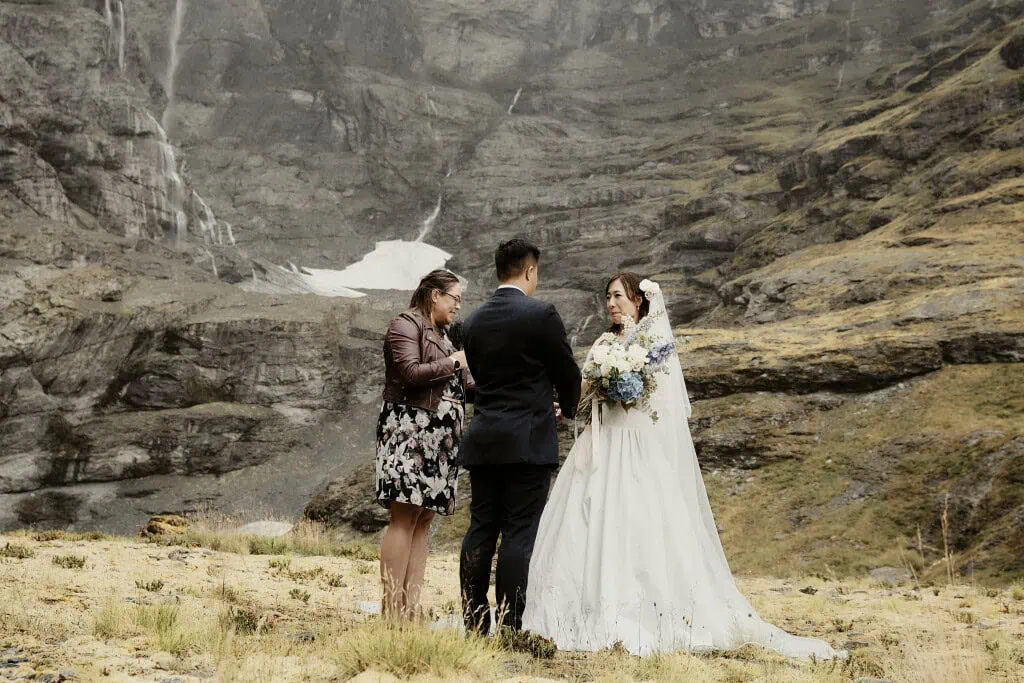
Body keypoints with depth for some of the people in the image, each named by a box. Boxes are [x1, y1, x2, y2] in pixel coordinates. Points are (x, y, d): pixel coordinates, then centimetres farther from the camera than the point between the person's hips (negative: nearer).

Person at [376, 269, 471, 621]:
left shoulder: (440, 334, 24)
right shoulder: (405, 325, -2)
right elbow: (411, 373, -16)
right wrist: (455, 361, -7)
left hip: (439, 435, 9)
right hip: (410, 429, -9)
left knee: (424, 520, 2)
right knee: (405, 516, -13)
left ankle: (410, 608, 1)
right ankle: (391, 608, -14)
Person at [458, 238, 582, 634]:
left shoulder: (474, 321, 9)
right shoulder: (541, 315, -9)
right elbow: (568, 372, 1)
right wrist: (568, 408, 22)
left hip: (482, 439, 6)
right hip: (529, 441, -6)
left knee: (481, 529, 8)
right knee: (520, 533, -4)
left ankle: (474, 623, 10)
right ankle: (511, 626, -4)